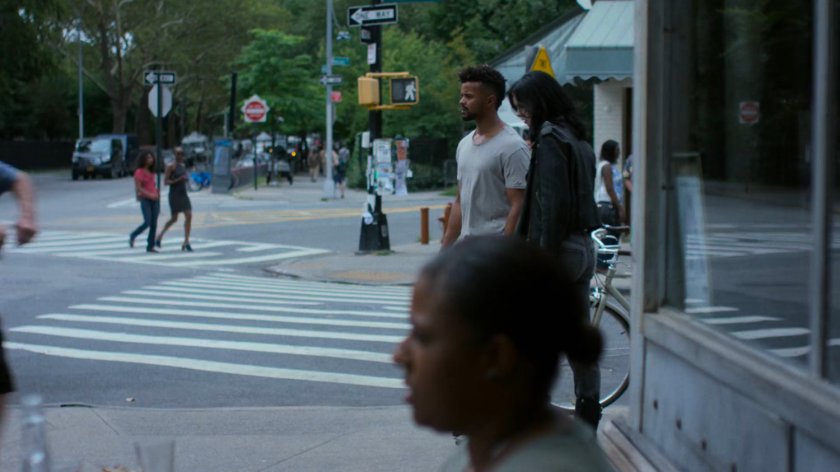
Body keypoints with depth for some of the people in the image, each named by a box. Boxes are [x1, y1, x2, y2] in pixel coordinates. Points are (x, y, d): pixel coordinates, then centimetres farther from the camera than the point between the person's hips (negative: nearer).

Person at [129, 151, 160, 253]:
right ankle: (133, 236, 12)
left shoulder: (151, 171, 15)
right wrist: (150, 195, -21)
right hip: (145, 199, -6)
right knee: (147, 222, -13)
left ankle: (150, 246, 5)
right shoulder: (139, 172, -6)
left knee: (154, 223, 1)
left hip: (154, 199, 6)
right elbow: (138, 187, -12)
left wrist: (157, 192, 3)